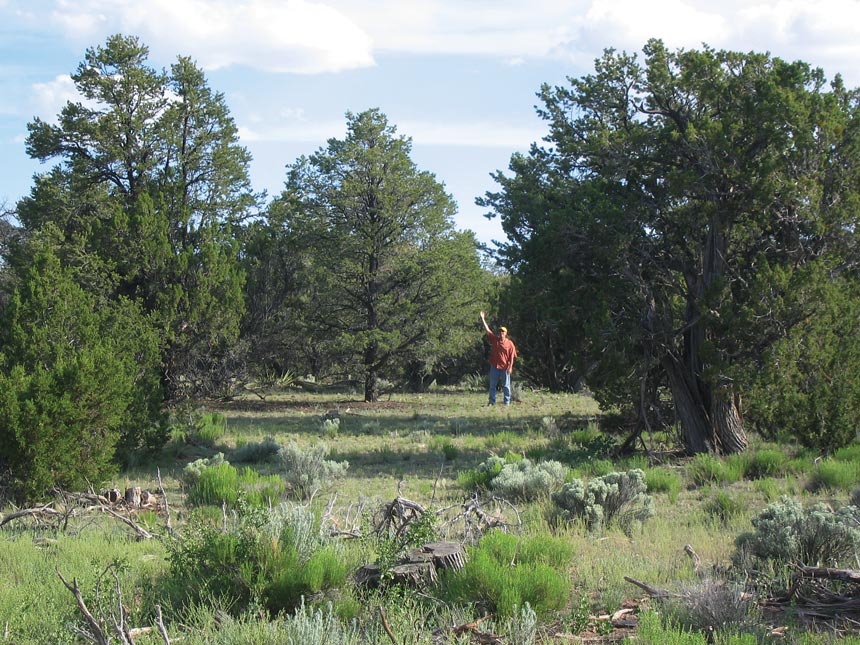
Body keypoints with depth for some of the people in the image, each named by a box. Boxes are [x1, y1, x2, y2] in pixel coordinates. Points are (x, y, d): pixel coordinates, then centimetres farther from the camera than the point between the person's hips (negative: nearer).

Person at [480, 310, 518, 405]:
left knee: (506, 386, 4)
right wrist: (483, 319, 0)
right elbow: (488, 330, 3)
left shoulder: (510, 343, -3)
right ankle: (492, 402, 13)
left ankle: (507, 402, 11)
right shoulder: (494, 340, 4)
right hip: (494, 366, 3)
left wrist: (510, 367, -11)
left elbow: (512, 356, -4)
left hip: (505, 368, -3)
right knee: (492, 385, 7)